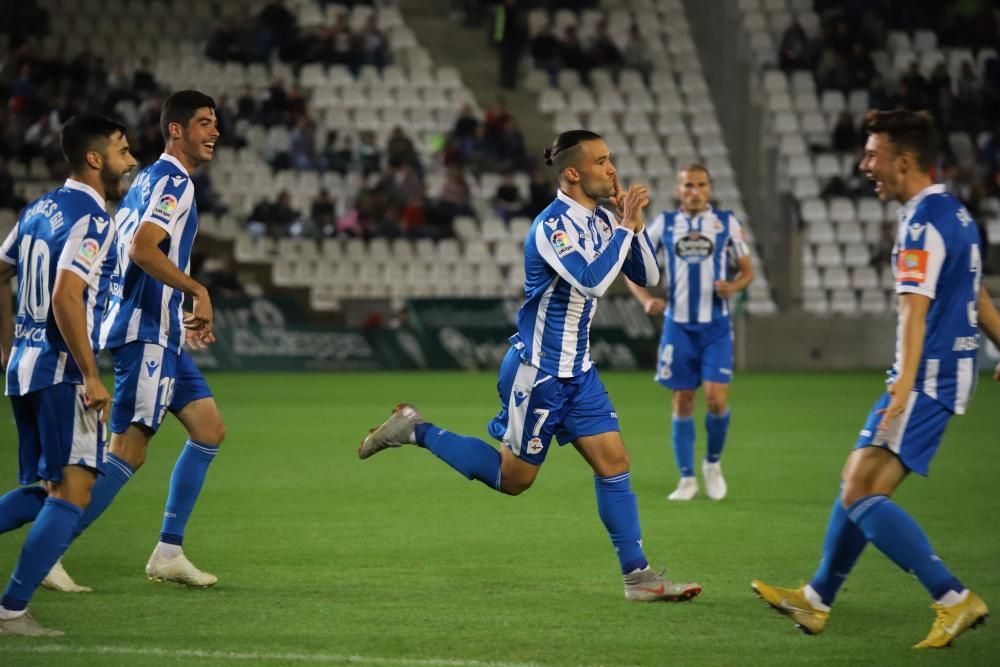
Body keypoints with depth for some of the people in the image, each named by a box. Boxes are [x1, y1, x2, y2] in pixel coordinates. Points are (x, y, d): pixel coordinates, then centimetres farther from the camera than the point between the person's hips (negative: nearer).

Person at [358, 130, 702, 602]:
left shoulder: (601, 220, 6)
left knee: (614, 463, 1)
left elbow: (647, 276, 10)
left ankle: (637, 576, 4)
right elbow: (593, 280, -32)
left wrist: (633, 223, -4)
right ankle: (416, 431, 16)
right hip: (537, 373, -8)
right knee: (513, 478, 3)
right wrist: (626, 225, -25)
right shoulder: (554, 224, -21)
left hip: (578, 371, 8)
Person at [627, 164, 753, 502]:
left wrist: (733, 286, -15)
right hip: (678, 325, 1)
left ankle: (713, 463, 14)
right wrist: (646, 299, -10)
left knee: (716, 398, -12)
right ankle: (687, 478, 12)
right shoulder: (664, 223, 4)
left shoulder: (727, 223, 2)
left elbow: (747, 270, 7)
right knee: (682, 401, 2)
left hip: (715, 325, -1)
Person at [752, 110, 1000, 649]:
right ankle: (817, 600, 30)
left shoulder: (923, 223, -18)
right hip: (950, 372, 10)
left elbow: (914, 311, -28)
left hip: (928, 378, -10)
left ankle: (955, 600, -17)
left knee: (861, 497, -15)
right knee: (858, 482, 18)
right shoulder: (952, 211, 14)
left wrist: (905, 384, -37)